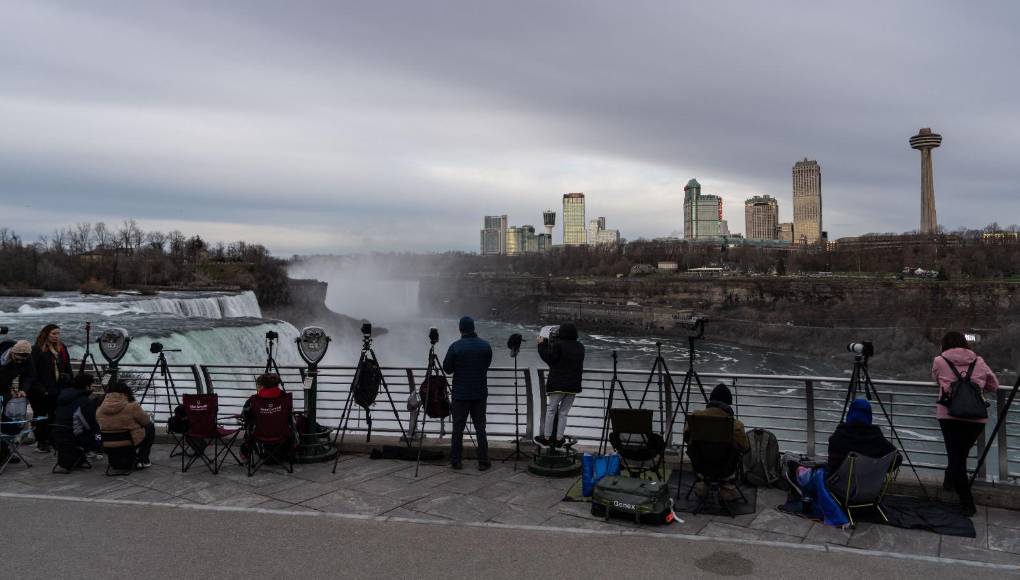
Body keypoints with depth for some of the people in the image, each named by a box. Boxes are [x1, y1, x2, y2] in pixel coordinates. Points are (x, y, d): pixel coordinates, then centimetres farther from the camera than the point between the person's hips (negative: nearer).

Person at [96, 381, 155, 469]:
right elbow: (146, 421, -4)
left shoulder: (100, 409, -3)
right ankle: (143, 460, 14)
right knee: (150, 427, 18)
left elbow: (101, 425, 14)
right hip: (131, 444, -6)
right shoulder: (132, 407, -18)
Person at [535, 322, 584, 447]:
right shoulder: (580, 347, 8)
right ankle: (559, 438, 12)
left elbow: (549, 358, -12)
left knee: (551, 410, 6)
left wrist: (542, 344, 0)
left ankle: (546, 437, 8)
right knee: (564, 412, 11)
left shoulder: (558, 345, -12)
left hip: (558, 384, -5)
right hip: (574, 385, 5)